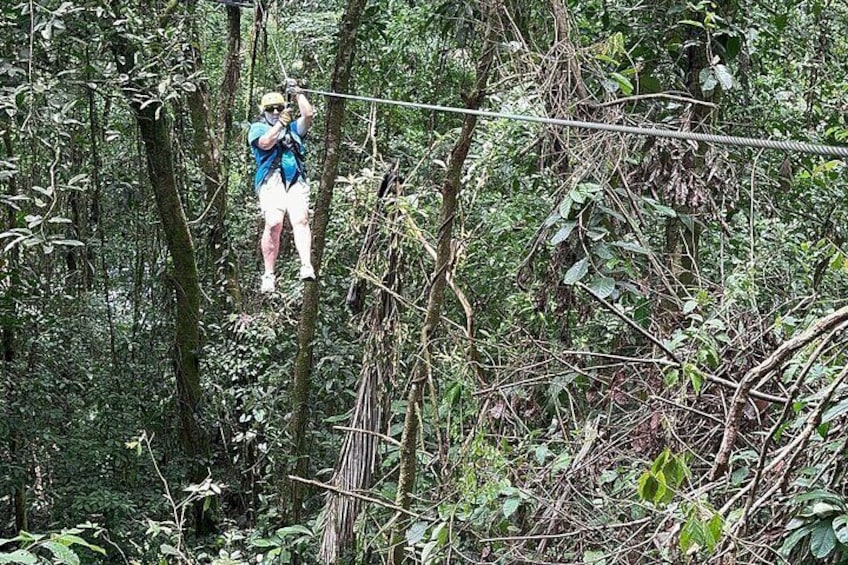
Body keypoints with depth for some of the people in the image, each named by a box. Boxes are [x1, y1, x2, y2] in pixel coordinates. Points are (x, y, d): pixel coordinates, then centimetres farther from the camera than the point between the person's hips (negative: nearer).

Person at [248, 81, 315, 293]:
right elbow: (266, 143, -2)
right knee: (274, 224, -19)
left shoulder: (293, 129, 30)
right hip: (272, 181, -2)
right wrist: (280, 123, -6)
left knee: (301, 220, -21)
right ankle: (268, 274, -13)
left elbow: (308, 115, 14)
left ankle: (306, 266, -35)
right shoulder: (257, 128, 19)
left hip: (296, 181, 3)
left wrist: (297, 93, 17)